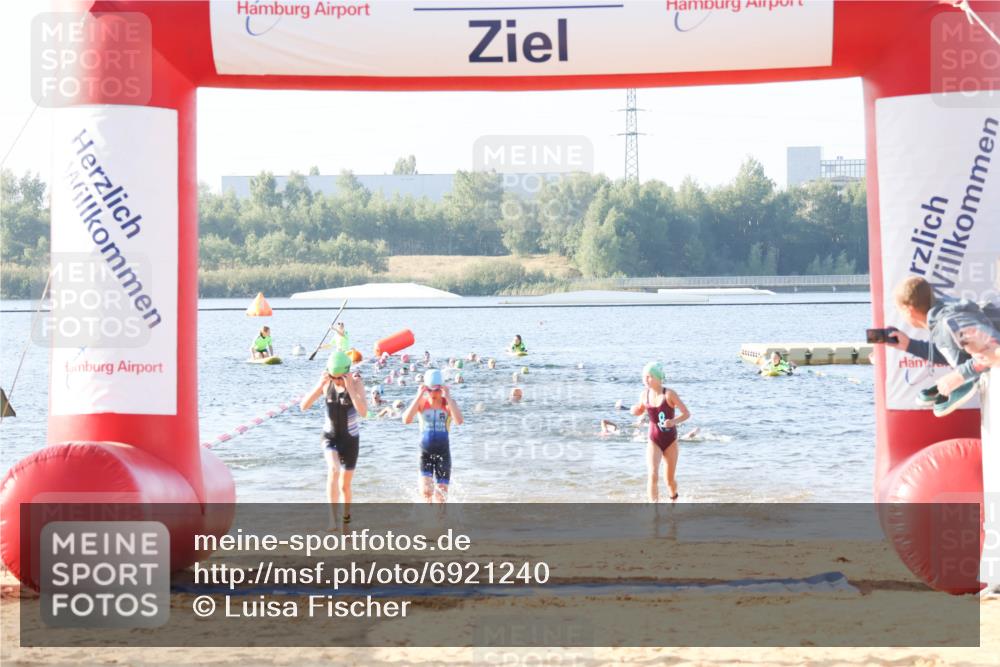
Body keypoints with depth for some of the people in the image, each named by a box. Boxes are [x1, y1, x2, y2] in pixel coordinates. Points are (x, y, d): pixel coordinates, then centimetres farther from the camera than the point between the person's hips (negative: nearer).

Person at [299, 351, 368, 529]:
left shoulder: (357, 384, -18)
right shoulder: (326, 383, -10)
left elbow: (363, 412, -32)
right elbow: (304, 406, -15)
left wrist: (349, 388, -37)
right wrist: (319, 385, -27)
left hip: (350, 439, -1)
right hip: (330, 436, 1)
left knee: (345, 485, 8)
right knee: (334, 470, -29)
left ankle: (346, 516, 37)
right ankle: (332, 518, -30)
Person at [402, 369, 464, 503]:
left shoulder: (448, 403, -5)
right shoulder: (421, 402, -3)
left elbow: (459, 421, -24)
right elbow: (406, 420, -20)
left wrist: (447, 397, -25)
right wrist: (419, 396, -22)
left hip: (443, 452, 0)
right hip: (425, 452, 0)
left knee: (441, 495, 3)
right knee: (426, 491, -16)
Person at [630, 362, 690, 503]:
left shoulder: (669, 394, -16)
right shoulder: (645, 394, -4)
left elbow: (687, 414, -15)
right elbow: (639, 411, 15)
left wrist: (674, 421, -34)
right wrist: (635, 410, -9)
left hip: (670, 441, -2)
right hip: (654, 442, 2)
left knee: (670, 480, 10)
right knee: (653, 475, -20)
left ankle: (673, 497, 44)